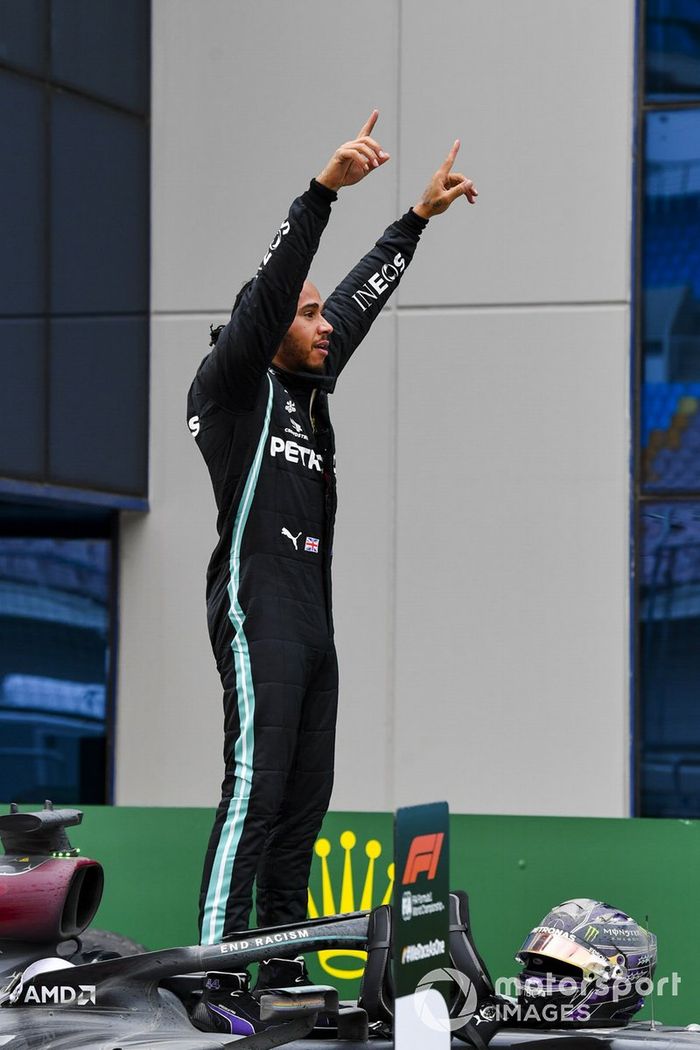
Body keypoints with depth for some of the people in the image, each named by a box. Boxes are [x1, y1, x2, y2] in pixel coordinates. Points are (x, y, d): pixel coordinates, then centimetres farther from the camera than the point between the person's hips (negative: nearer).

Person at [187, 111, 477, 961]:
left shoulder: (307, 387, 19)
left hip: (313, 620, 9)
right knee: (254, 796, -15)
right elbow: (269, 290, -16)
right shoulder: (231, 386, -2)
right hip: (257, 615, -9)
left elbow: (363, 296, 27)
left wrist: (419, 215, 28)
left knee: (305, 800, 6)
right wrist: (324, 189, -26)